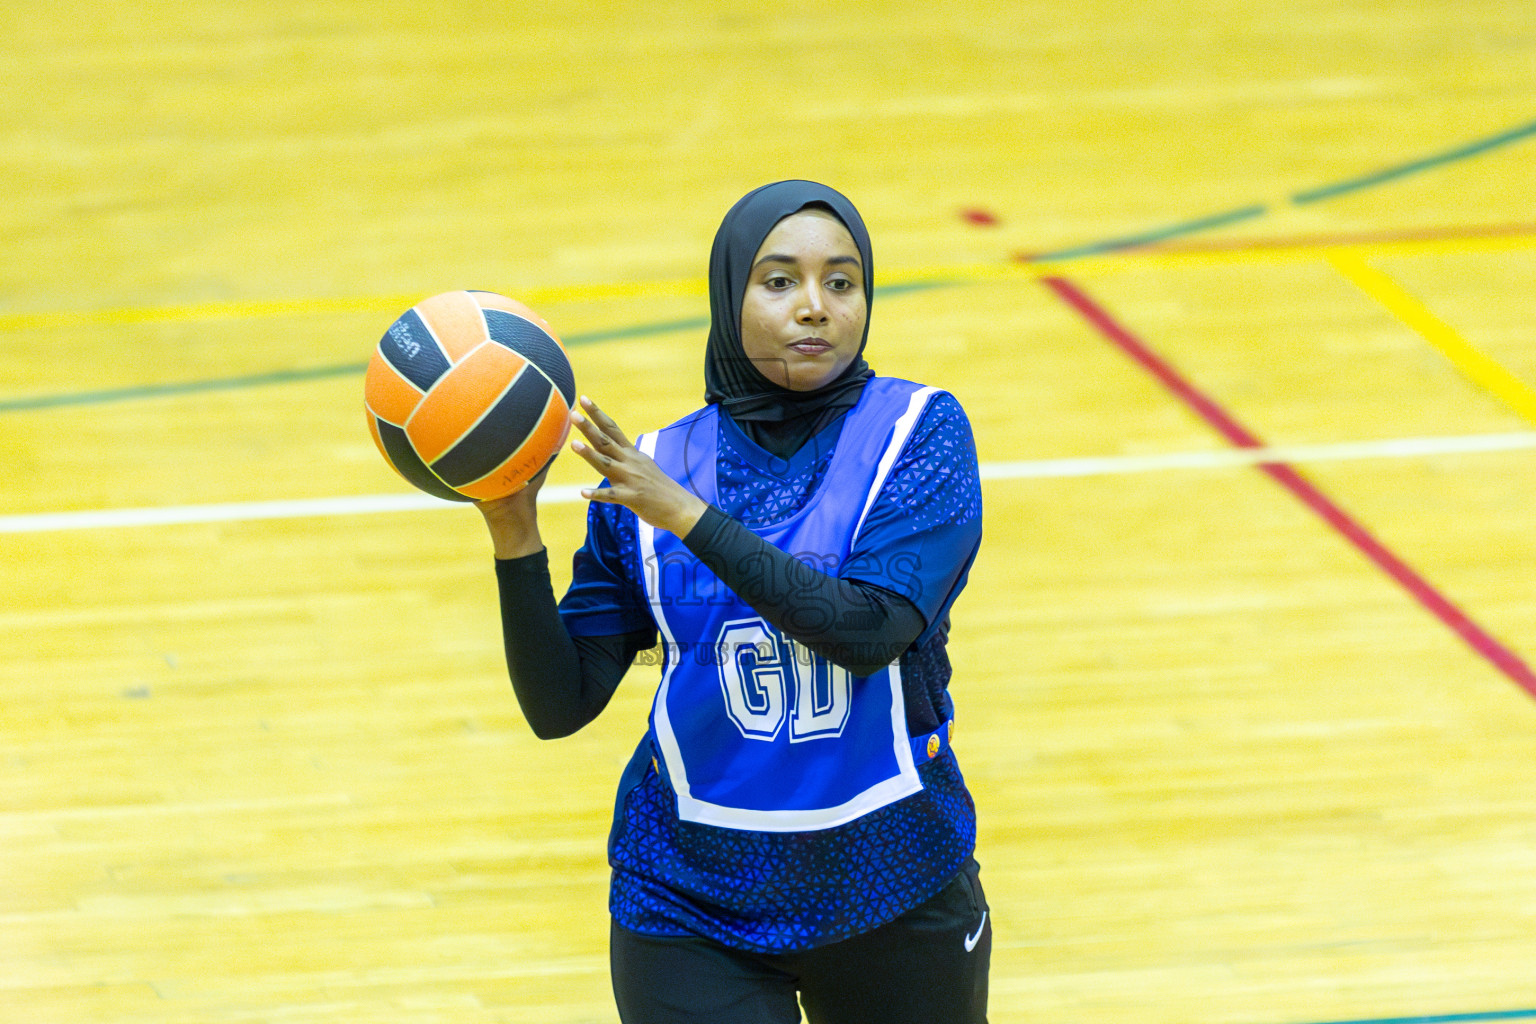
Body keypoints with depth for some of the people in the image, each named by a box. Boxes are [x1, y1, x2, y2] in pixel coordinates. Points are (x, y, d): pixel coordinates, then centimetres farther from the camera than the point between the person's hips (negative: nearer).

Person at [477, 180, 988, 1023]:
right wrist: (514, 538, -16)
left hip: (889, 884, 0)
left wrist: (687, 516, -23)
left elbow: (871, 628, -21)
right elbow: (561, 706, -2)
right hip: (691, 905, 0)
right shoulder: (650, 470, -1)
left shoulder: (918, 434, -6)